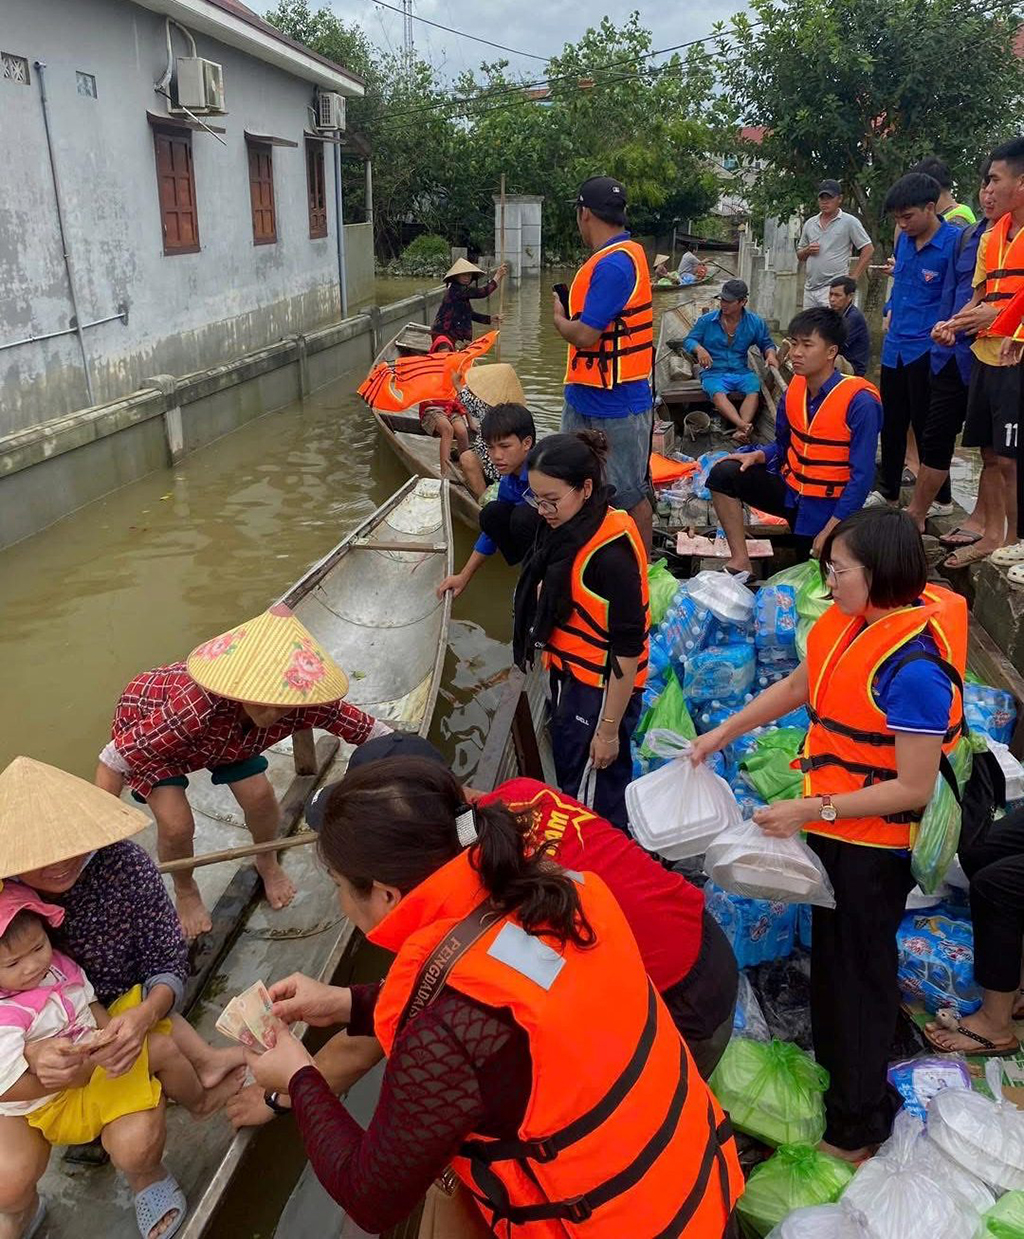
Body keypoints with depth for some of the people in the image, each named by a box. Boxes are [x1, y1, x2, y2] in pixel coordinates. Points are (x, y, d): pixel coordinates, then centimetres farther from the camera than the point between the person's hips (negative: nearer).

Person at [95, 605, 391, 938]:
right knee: (176, 826, -15)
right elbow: (114, 759, -38)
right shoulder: (197, 707, -47)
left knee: (259, 796, -7)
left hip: (224, 728, 4)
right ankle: (185, 891, 21)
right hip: (144, 718, -3)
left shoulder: (301, 702, -35)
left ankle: (268, 862, 30)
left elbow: (372, 732, -24)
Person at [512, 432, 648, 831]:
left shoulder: (610, 554, -27)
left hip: (602, 691, -9)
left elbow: (627, 650, -23)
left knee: (593, 808, 7)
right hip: (572, 679, 9)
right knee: (573, 782, 24)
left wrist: (609, 729, -17)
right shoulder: (565, 528, -1)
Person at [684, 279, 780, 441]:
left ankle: (740, 431, -45)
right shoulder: (706, 320, 3)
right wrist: (699, 349, -17)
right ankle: (744, 426, -53)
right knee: (718, 393, -36)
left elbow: (767, 344, 16)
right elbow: (689, 340, 6)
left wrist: (770, 354, -8)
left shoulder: (755, 322, 6)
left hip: (741, 372, 2)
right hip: (714, 372, -2)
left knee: (754, 390, -32)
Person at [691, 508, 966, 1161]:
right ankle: (835, 1066, 51)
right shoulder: (855, 620, -6)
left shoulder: (913, 667, -30)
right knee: (832, 953, 26)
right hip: (835, 825, 8)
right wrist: (722, 733, 7)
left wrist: (813, 810, -26)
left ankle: (856, 1128, 31)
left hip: (874, 842, -8)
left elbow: (913, 788, -27)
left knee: (857, 972, 9)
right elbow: (800, 685, 9)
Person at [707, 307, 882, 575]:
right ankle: (740, 562, -12)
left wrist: (831, 529, -22)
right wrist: (759, 456, -12)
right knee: (724, 474, -15)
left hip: (827, 507, -5)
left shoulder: (860, 402, -22)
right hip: (789, 488, 5)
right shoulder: (794, 389, -4)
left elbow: (862, 475, -21)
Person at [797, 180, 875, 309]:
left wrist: (854, 276, -6)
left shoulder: (849, 222, -1)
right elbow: (799, 255, 22)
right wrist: (807, 251, -2)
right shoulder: (810, 223, 14)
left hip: (834, 287, -6)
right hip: (810, 287, 6)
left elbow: (868, 249, -1)